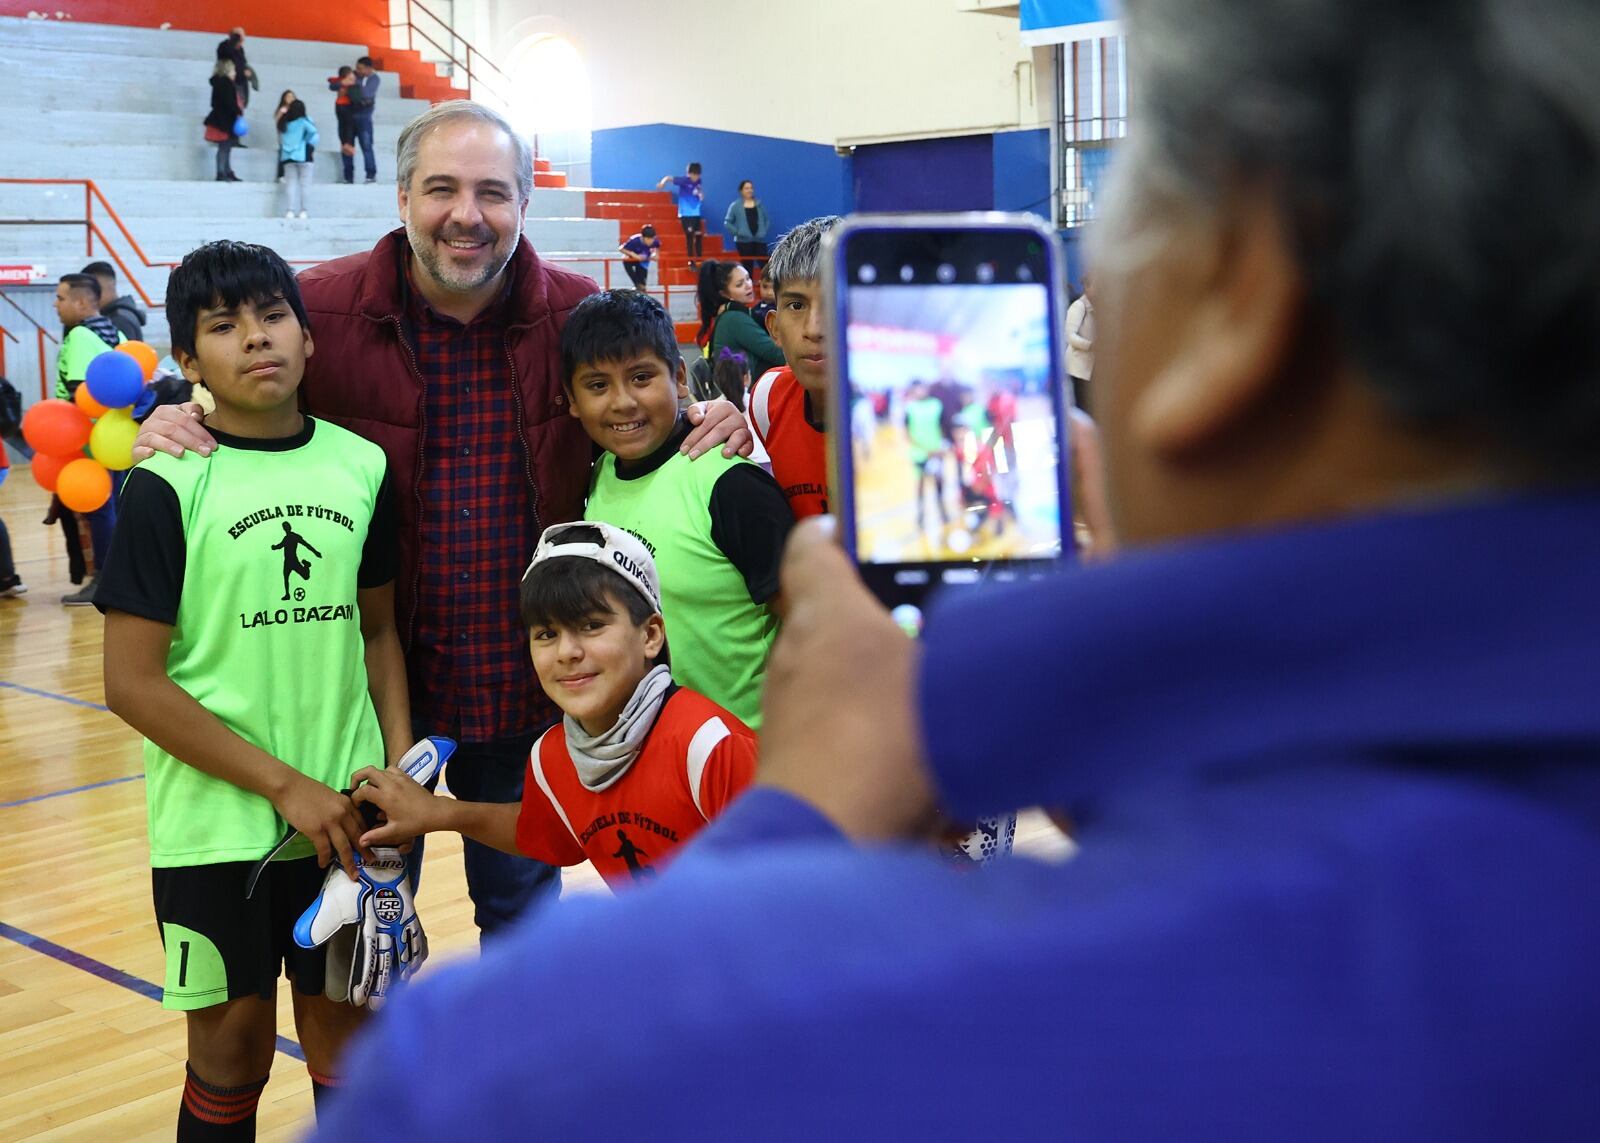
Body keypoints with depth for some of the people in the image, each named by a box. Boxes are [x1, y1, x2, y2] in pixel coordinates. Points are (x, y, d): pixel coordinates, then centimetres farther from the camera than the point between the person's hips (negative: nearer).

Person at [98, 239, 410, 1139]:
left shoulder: (362, 466, 1)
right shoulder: (168, 485, -9)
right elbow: (133, 682, -11)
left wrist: (399, 757, -2)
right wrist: (284, 785, -13)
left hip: (347, 812, 3)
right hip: (219, 821, -3)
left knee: (344, 1026, 14)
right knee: (234, 1042, 11)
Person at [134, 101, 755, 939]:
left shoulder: (576, 314, -5)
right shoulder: (320, 310, -11)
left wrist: (716, 424, -13)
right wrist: (165, 426, -19)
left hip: (526, 676, 2)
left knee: (521, 900, 21)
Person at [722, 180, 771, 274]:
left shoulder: (759, 204, 10)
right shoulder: (735, 205, 1)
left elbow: (767, 220, 17)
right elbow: (727, 223, 2)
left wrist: (764, 230, 3)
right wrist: (737, 232, -7)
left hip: (760, 240, 2)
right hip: (744, 241, -2)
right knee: (747, 267, 3)